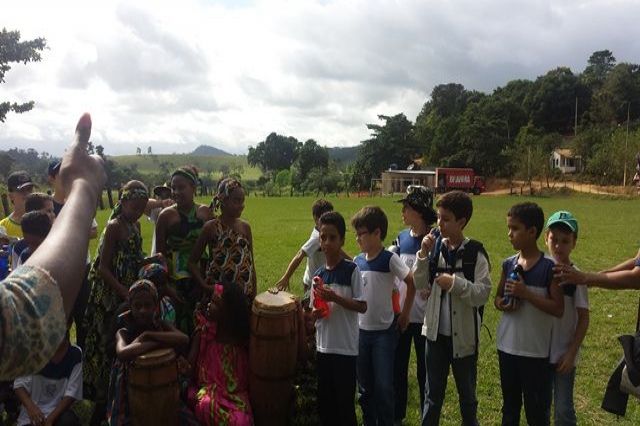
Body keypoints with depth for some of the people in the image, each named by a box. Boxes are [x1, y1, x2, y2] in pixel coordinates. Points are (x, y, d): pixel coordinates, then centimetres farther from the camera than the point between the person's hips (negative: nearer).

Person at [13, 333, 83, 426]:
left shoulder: (75, 355, -12)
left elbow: (71, 393, -11)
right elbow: (19, 384, -6)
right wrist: (30, 406, -25)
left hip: (58, 412, 0)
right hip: (32, 418, 0)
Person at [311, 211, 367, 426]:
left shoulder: (351, 270, -9)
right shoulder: (318, 274, 6)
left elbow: (362, 306, -11)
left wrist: (335, 297, -21)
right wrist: (316, 312, -9)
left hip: (346, 348, -5)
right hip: (323, 347, 5)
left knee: (345, 401, 5)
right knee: (324, 402, 14)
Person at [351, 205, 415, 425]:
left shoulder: (389, 259, -13)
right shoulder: (357, 261, 2)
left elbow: (412, 283, -12)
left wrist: (404, 314, -8)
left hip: (384, 332, -5)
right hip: (361, 331, 5)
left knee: (383, 384, 2)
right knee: (364, 384, 15)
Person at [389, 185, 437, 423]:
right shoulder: (401, 239, 4)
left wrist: (432, 289, -24)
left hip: (424, 316, -5)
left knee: (425, 371, 11)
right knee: (397, 368, 16)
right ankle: (396, 416, 33)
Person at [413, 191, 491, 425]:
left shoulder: (475, 252, -12)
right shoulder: (435, 247, -1)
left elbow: (482, 294, -15)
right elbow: (419, 284, 0)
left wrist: (455, 283, -26)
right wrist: (423, 255, -12)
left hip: (464, 335, -3)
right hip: (436, 332, 3)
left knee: (467, 394, 17)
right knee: (433, 393, 17)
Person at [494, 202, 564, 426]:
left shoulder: (549, 267, -14)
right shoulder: (508, 264, 1)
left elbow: (558, 309, -16)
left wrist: (526, 293, -23)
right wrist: (501, 304, -10)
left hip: (536, 350, -5)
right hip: (507, 346, 5)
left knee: (537, 408, 10)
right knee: (509, 404, 21)